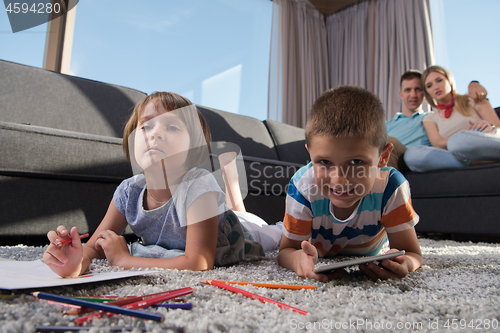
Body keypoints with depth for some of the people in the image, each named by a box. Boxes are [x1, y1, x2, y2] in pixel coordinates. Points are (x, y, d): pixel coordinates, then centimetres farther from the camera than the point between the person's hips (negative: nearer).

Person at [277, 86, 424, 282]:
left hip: (371, 257, 1)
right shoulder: (302, 187, -40)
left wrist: (404, 263, -60)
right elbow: (286, 251, -33)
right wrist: (298, 259, -60)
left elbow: (414, 254, -33)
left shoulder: (391, 187, -40)